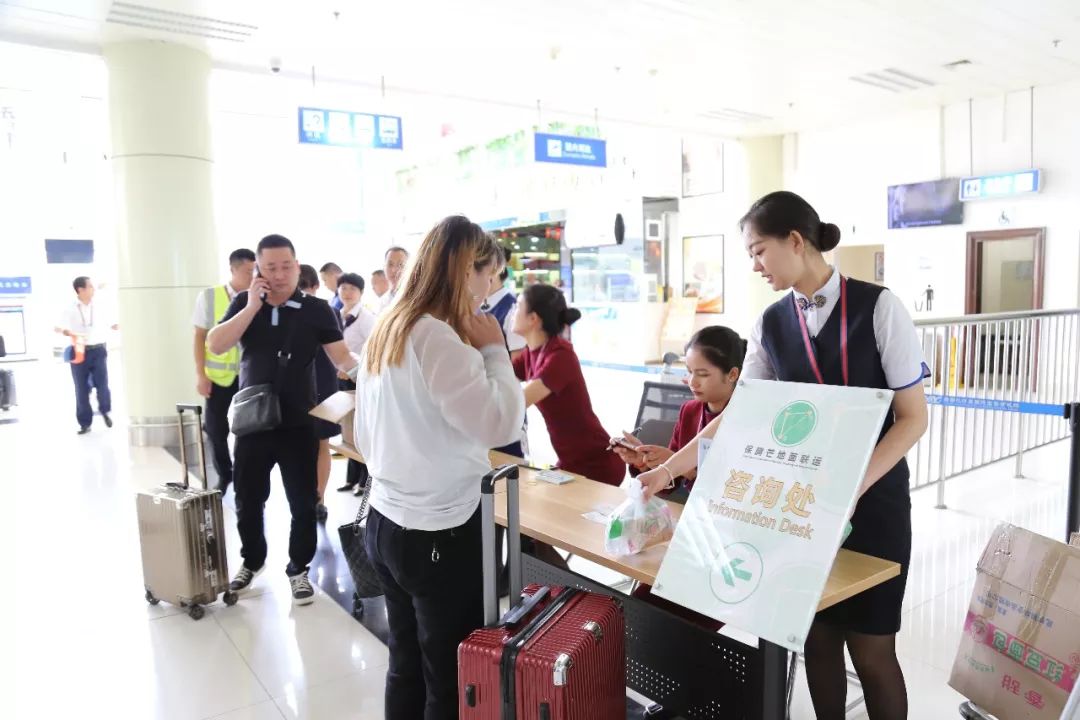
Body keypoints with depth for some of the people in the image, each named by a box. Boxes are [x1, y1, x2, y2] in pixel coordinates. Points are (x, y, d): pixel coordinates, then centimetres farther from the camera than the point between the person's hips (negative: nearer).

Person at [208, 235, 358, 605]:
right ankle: (252, 560, 38)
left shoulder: (316, 309, -7)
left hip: (298, 424, -2)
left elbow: (341, 356, -11)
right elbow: (215, 345, -10)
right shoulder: (244, 303, 1)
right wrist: (252, 306, -17)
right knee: (247, 499, 15)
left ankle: (298, 568, 25)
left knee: (303, 502, 5)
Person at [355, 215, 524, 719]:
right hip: (439, 534, -9)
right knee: (452, 679, 8)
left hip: (386, 523, 9)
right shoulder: (439, 338, -20)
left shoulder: (384, 331, 8)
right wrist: (493, 351, -11)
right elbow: (501, 424, -23)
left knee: (406, 667, 20)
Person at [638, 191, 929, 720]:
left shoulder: (878, 307, -10)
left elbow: (913, 417, -9)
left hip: (874, 500, -3)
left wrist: (854, 486, -21)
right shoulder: (771, 324, 2)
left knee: (870, 648, 6)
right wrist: (671, 468, -3)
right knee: (817, 636, 11)